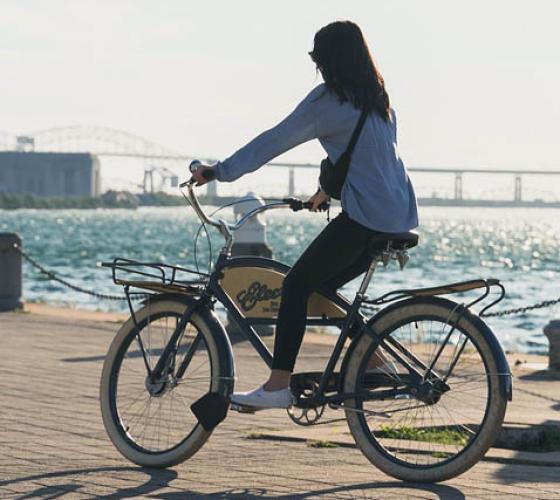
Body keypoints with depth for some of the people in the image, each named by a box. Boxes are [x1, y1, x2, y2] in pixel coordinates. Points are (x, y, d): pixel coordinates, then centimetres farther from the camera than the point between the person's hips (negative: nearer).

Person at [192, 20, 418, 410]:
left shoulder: (330, 100, -9)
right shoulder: (378, 99, 16)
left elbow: (275, 140, -7)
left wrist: (222, 171, -2)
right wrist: (330, 188, 33)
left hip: (366, 217, -9)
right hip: (400, 215, 9)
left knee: (297, 285, -4)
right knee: (322, 286, 18)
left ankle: (278, 385, -9)